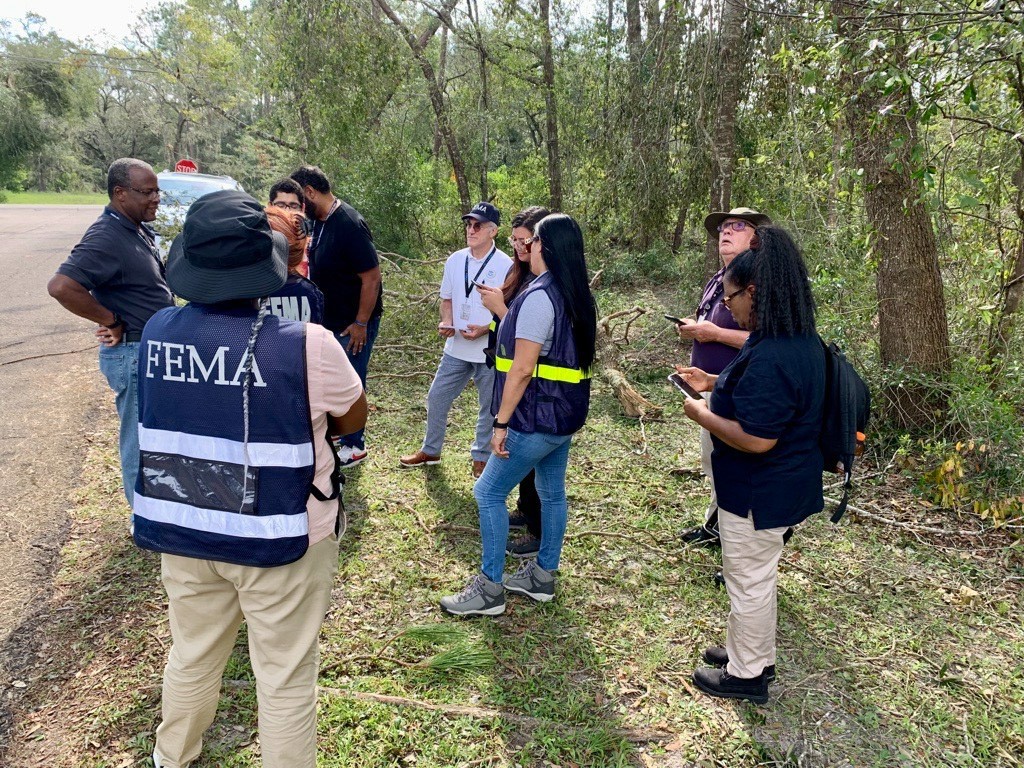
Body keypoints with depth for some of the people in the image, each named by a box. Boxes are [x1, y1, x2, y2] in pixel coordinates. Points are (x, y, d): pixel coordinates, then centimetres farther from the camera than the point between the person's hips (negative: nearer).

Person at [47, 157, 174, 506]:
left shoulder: (139, 230, 9)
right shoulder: (106, 238, -21)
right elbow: (60, 286, -31)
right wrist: (112, 320, -22)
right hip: (133, 356, -10)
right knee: (141, 443, 2)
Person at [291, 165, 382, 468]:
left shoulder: (349, 225, -24)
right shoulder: (320, 221, 3)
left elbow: (372, 277, -24)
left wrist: (361, 323, -21)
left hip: (353, 323, -9)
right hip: (329, 319, 9)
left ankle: (354, 446, 18)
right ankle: (338, 431, 38)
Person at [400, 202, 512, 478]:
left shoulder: (505, 266, -13)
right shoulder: (455, 260, 3)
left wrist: (485, 329, -23)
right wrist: (446, 322, -6)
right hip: (456, 348, 5)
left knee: (490, 406, 9)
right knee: (436, 398, 12)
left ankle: (481, 457, 28)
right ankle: (430, 450, 30)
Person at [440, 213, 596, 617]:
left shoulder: (539, 296, -19)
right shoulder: (577, 296, 8)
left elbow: (523, 367, -23)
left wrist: (501, 422, -19)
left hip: (537, 417, -10)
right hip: (566, 414, 10)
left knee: (489, 493, 0)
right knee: (552, 492, 17)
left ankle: (490, 588, 7)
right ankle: (542, 576, 30)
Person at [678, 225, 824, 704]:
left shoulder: (770, 356, -31)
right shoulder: (801, 341, 3)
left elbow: (756, 438, -32)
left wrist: (701, 415, -18)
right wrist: (715, 383, 9)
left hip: (758, 493, -10)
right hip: (782, 484, 10)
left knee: (749, 580, 9)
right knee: (758, 575, 25)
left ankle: (745, 675, 28)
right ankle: (754, 654, 43)